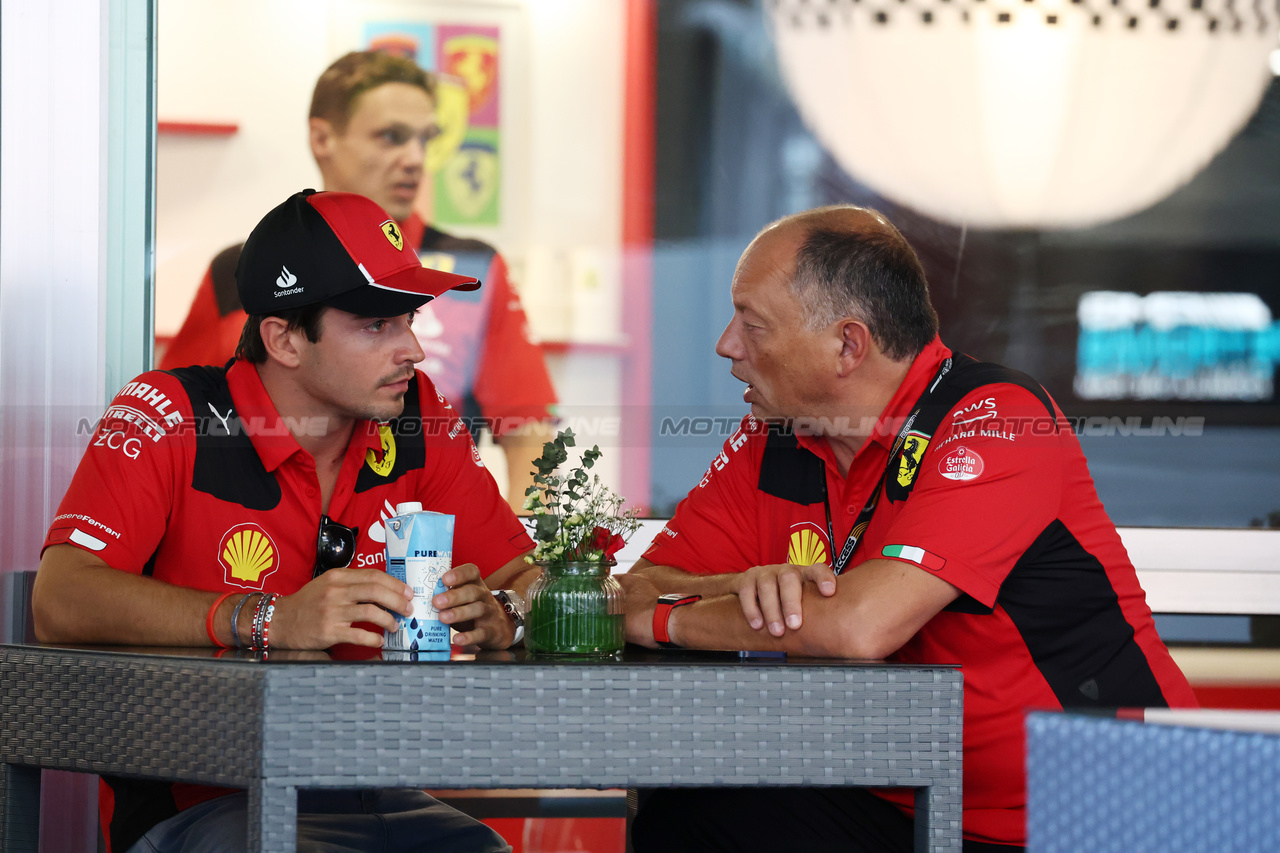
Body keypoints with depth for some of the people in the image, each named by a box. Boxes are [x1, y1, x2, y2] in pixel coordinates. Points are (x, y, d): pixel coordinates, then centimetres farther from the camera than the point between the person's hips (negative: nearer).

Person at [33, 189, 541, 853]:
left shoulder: (415, 418, 7)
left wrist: (495, 618, -15)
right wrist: (268, 621, -30)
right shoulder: (172, 416, -7)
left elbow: (528, 583, 11)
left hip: (362, 792, 5)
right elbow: (60, 604, -20)